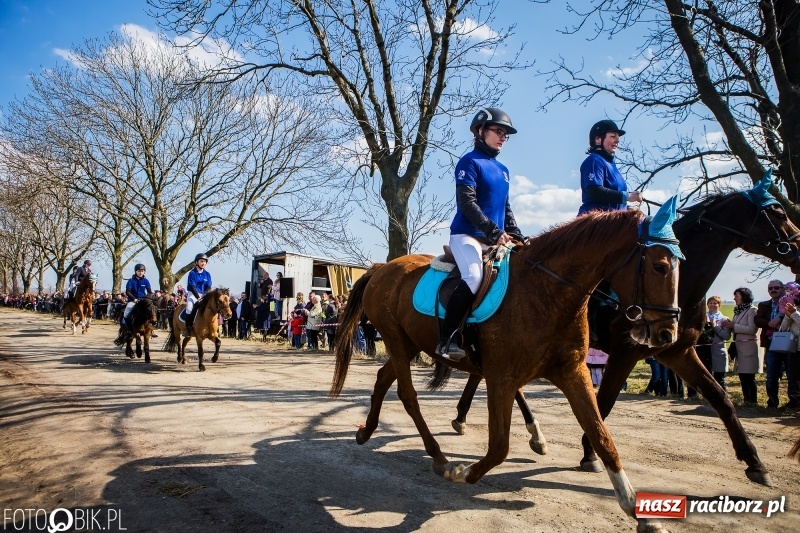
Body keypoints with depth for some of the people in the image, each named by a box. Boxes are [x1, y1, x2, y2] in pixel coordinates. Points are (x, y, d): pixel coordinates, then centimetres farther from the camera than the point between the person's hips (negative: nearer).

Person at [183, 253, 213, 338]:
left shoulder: (207, 274, 6)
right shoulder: (192, 273, -5)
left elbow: (208, 287, 2)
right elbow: (192, 287, -11)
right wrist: (198, 297, -21)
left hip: (203, 295, 4)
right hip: (193, 294, -4)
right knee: (190, 308, -28)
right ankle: (188, 327, -20)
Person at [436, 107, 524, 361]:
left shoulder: (502, 170, 19)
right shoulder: (470, 162, -4)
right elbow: (467, 203, -15)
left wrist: (516, 236, 7)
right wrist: (494, 232, -21)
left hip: (496, 239, 9)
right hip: (467, 235, -8)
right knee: (474, 277, -29)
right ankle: (446, 339, -23)